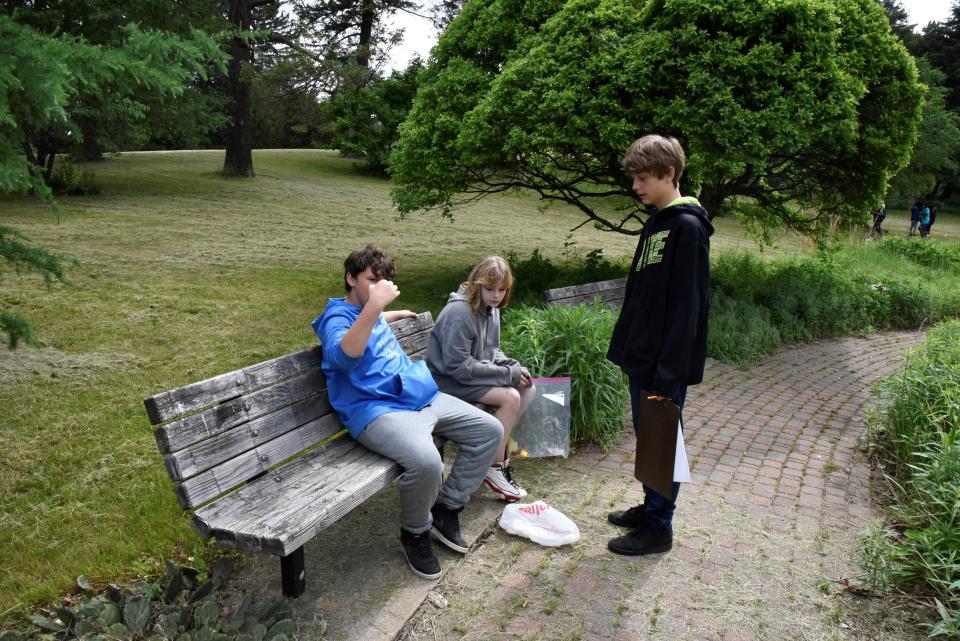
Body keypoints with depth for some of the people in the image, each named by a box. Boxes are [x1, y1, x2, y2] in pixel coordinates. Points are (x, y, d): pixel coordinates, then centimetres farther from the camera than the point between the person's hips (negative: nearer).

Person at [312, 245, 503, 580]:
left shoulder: (370, 313, 20)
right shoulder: (337, 317, -7)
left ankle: (446, 509, 11)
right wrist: (374, 305, -38)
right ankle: (415, 532, -5)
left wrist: (395, 314, 49)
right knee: (426, 461, -37)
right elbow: (345, 355, -32)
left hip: (423, 398, 10)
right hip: (377, 411, -10)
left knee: (489, 430, 3)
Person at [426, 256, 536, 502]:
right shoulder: (459, 312, -23)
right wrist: (508, 374, -22)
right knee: (510, 397, -23)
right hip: (450, 381, -9)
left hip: (476, 373, 9)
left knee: (528, 389, -3)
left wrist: (514, 367, -7)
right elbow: (458, 366, -26)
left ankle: (500, 446, 7)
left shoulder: (490, 309, 5)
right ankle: (495, 467, -9)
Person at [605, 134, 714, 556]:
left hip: (665, 365, -9)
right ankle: (650, 507, 35)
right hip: (641, 357, 9)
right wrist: (627, 346, 17)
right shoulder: (657, 222, 12)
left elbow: (686, 307, -22)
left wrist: (668, 375, -22)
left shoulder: (688, 227, -17)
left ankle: (658, 528, 18)